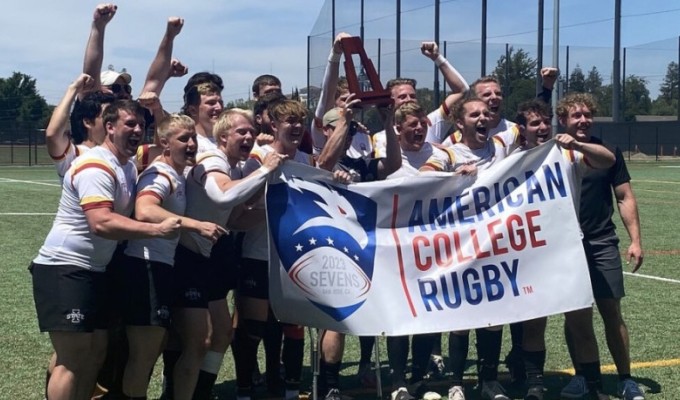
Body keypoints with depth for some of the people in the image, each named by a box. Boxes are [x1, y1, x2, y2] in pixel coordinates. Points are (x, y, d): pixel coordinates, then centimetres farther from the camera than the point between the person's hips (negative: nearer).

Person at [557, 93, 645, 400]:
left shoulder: (608, 151, 2)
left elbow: (625, 197, 5)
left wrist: (635, 240, -2)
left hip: (602, 244, 0)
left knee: (612, 313, 1)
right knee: (575, 314, 3)